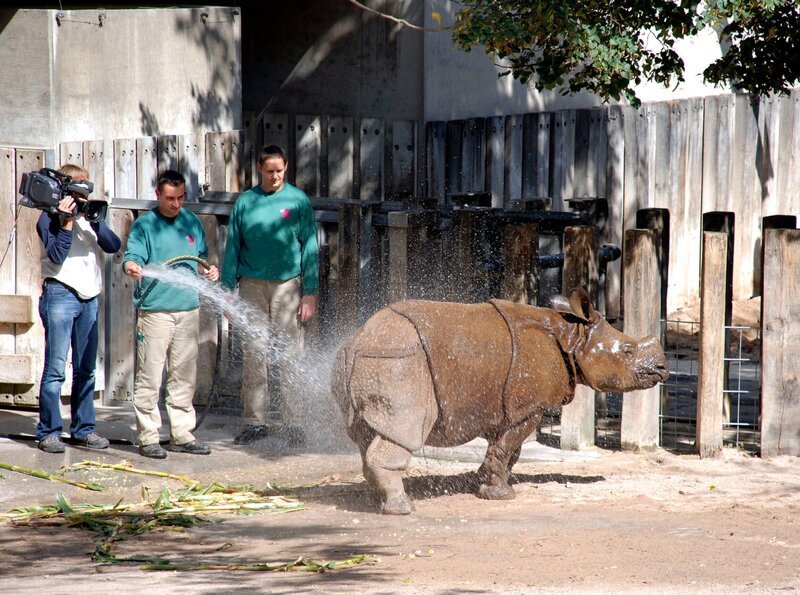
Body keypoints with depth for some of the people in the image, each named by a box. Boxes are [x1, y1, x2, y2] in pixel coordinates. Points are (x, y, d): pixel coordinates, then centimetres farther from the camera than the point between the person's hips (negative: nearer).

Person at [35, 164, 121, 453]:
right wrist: (67, 221, -20)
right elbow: (56, 256, -15)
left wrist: (95, 220, -11)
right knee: (56, 368, -7)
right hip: (60, 295, -6)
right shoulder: (49, 218, -2)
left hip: (89, 297, 6)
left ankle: (83, 429, 16)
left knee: (86, 369, 9)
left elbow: (113, 246, 2)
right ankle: (48, 432, -3)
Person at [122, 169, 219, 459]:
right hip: (155, 310, -5)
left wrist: (208, 271, 4)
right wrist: (131, 266, -34)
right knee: (150, 377, -6)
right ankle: (148, 437, -1)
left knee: (184, 376, 10)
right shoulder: (144, 225, -1)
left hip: (188, 309, 5)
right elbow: (132, 256, -12)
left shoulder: (192, 222, 14)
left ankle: (182, 435, 17)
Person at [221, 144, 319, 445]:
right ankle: (255, 421, 9)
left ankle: (292, 422, 2)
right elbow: (233, 248, 10)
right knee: (253, 355, 3)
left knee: (289, 353, -3)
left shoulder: (298, 200, 0)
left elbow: (310, 249, 0)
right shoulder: (245, 202, 6)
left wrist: (310, 293, -6)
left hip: (288, 284, -2)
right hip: (252, 284, 2)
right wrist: (227, 290, 5)